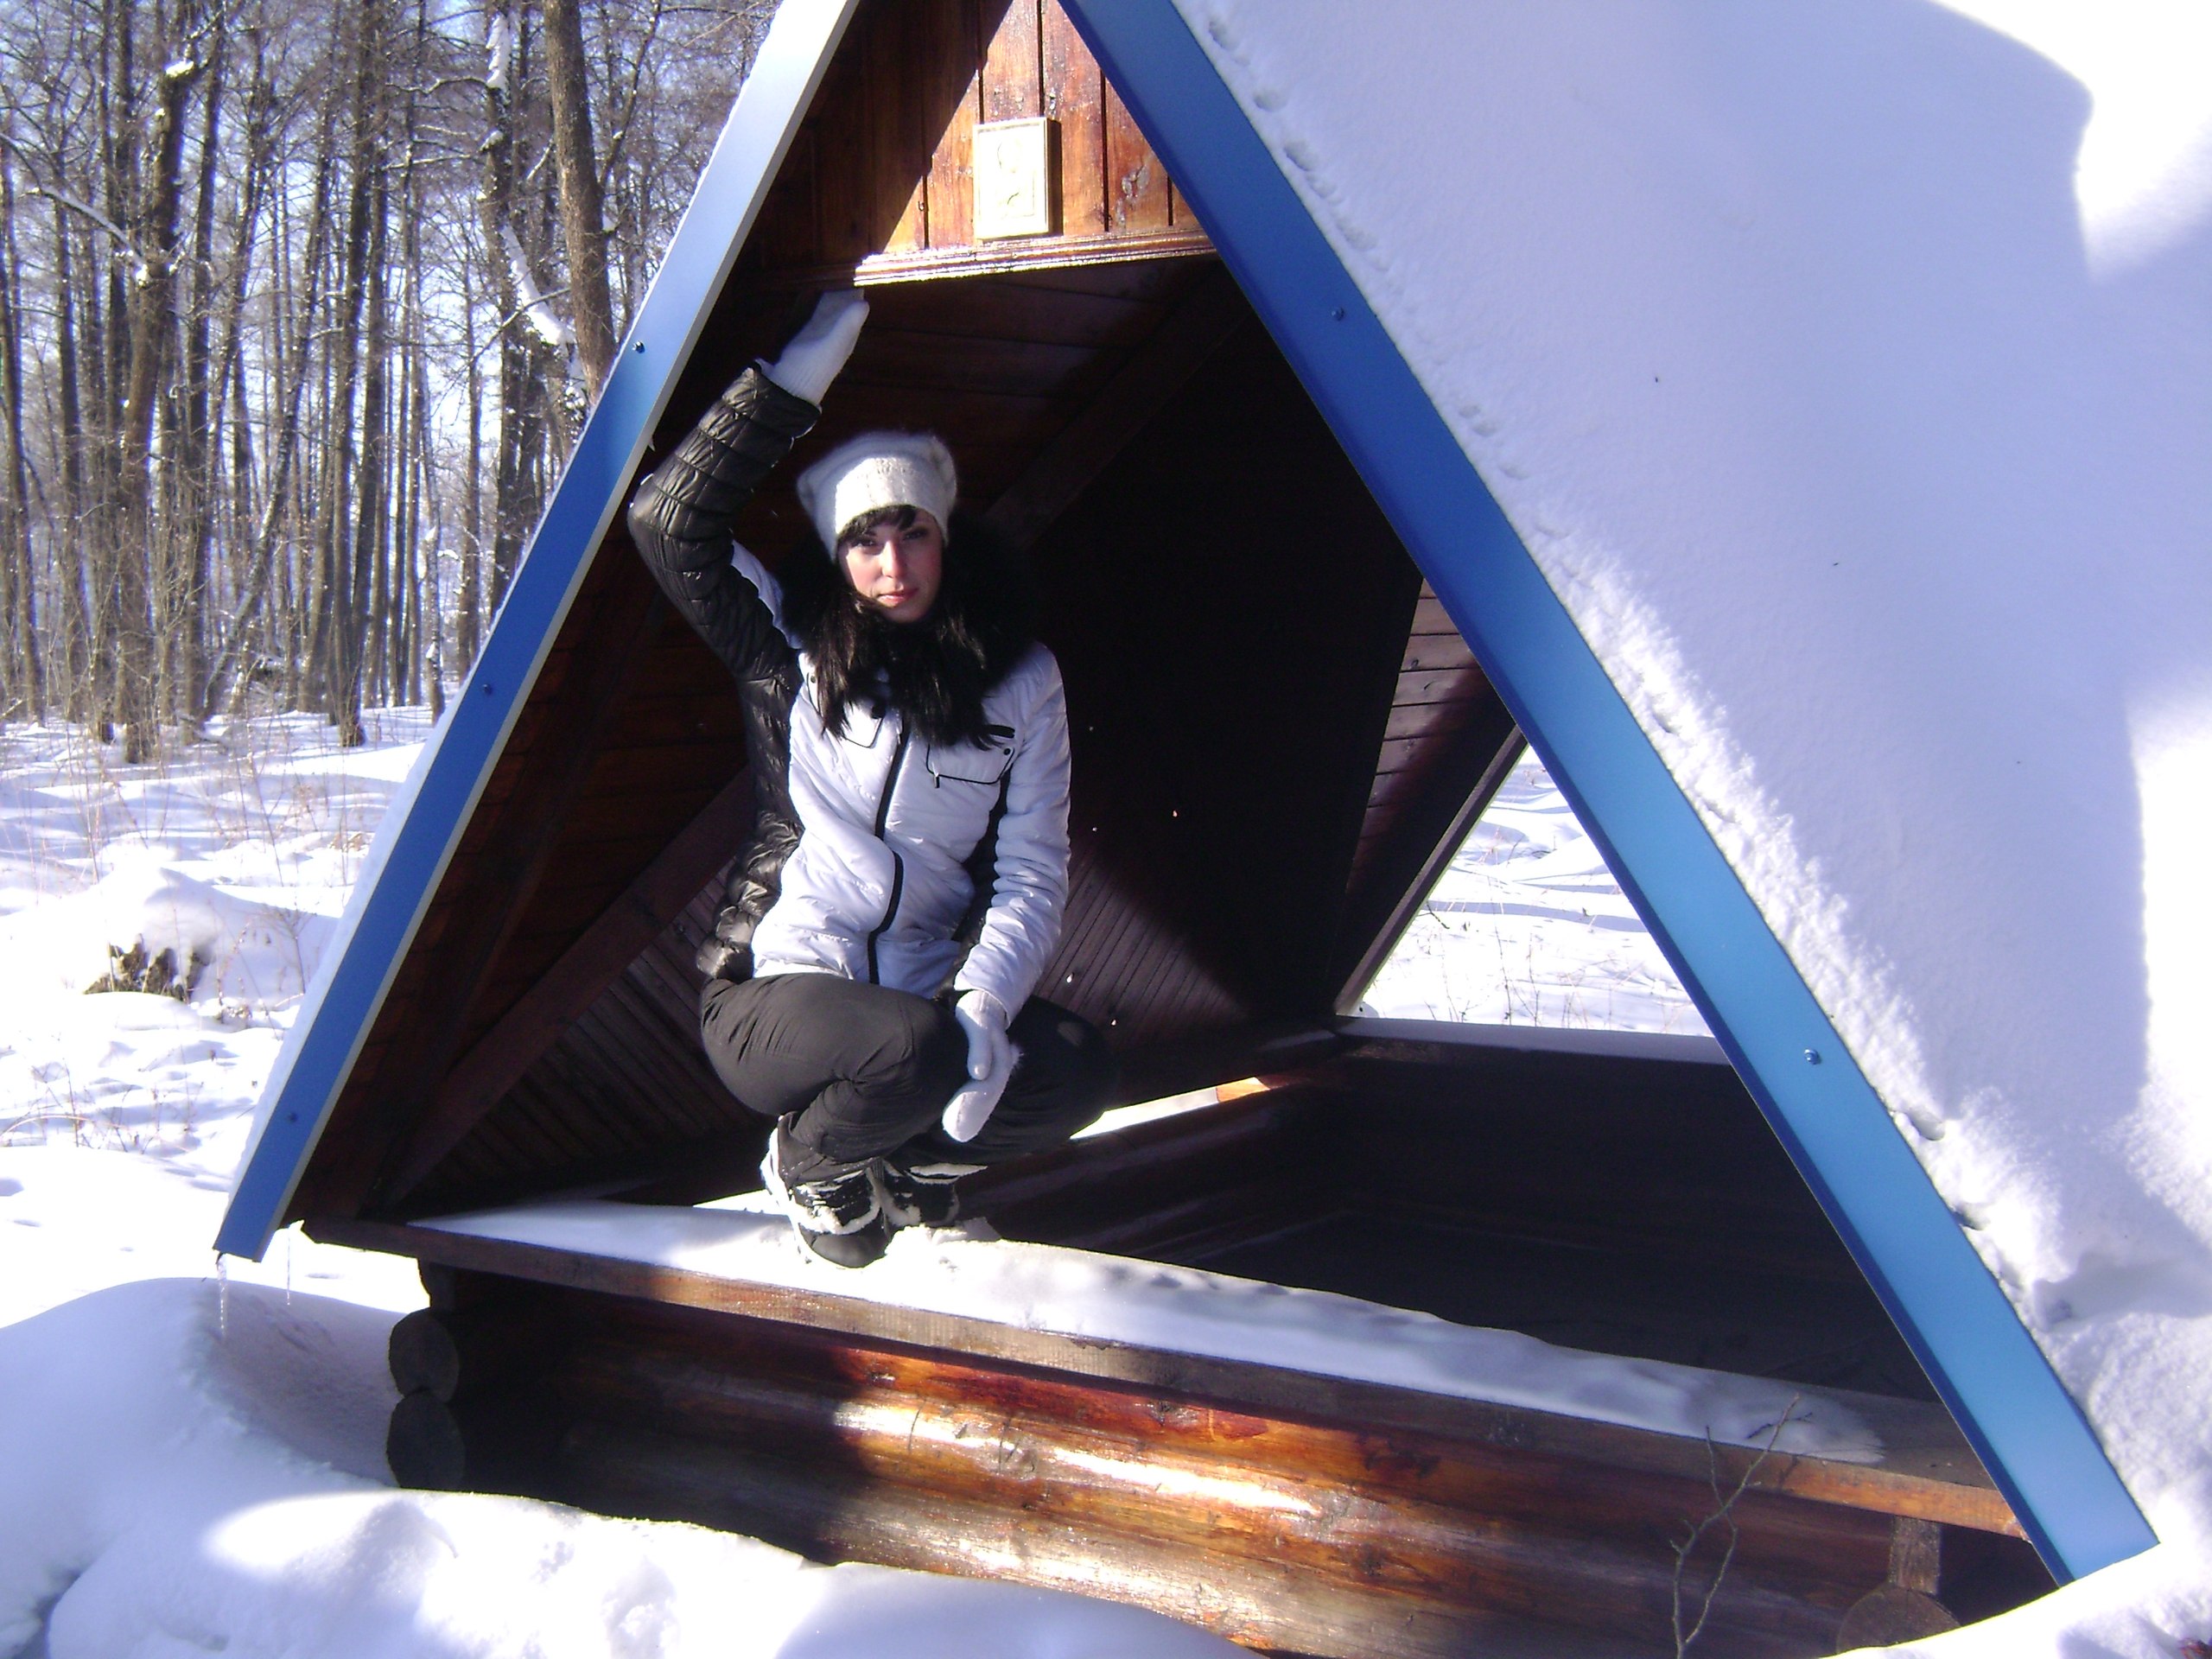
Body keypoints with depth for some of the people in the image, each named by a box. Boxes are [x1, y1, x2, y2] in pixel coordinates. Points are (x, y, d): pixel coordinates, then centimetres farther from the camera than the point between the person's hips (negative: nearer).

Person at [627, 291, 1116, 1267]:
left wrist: (985, 1002, -18)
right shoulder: (787, 647, -1)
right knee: (913, 1048, -35)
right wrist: (793, 381, -13)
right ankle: (808, 1166, 0)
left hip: (932, 994, 3)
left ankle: (900, 1158, 5)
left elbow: (1032, 871, -1)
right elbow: (669, 521, -11)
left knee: (1078, 1072, -23)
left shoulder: (1021, 682, 2)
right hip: (774, 994, -3)